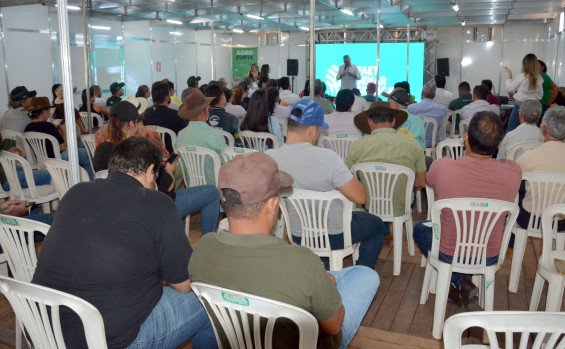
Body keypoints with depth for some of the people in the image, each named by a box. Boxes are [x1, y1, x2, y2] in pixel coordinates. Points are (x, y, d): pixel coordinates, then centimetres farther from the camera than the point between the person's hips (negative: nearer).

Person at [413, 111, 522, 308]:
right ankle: (463, 284, 20)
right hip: (490, 258, 2)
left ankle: (457, 282, 18)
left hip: (449, 255, -2)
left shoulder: (442, 167, -25)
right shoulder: (513, 172, -21)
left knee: (420, 229, 30)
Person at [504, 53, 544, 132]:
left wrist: (510, 75, 5)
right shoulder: (539, 79, -1)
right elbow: (540, 95, 7)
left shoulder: (521, 77, -15)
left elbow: (509, 89, -3)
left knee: (512, 128, 4)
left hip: (519, 106, -5)